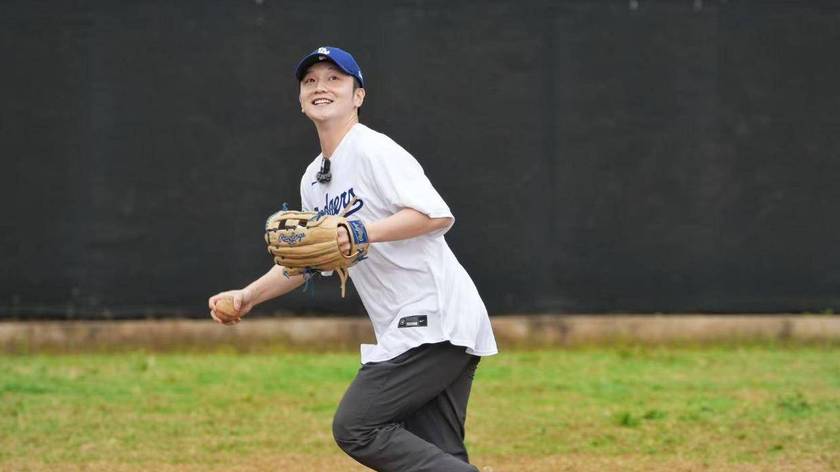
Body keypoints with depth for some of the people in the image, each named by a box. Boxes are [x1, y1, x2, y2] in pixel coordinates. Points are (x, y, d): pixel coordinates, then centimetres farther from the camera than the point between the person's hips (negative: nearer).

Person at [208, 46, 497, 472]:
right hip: (406, 331, 9)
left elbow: (438, 215, -20)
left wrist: (361, 233, -27)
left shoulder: (374, 150, -9)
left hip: (435, 317, -9)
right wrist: (247, 296, 16)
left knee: (355, 427, -12)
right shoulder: (313, 181, 18)